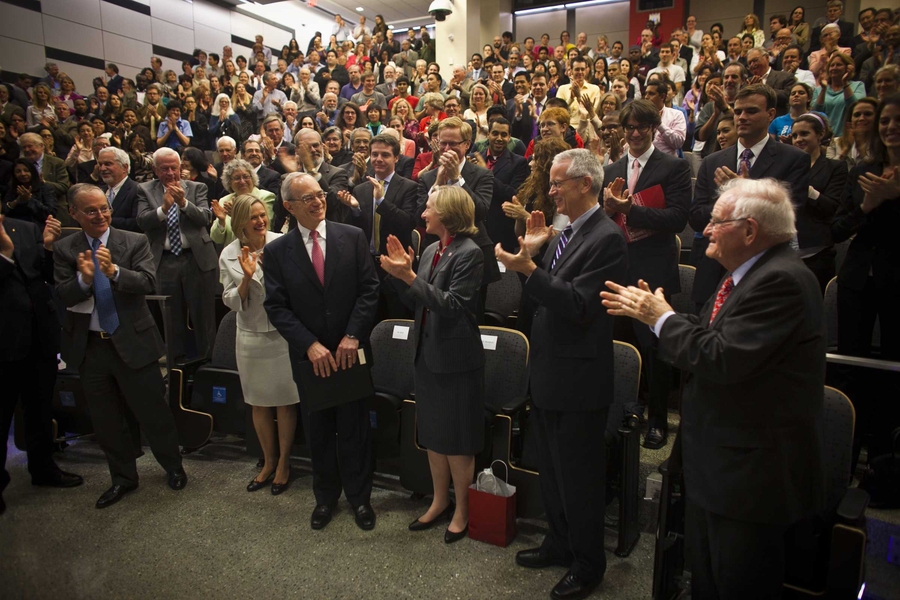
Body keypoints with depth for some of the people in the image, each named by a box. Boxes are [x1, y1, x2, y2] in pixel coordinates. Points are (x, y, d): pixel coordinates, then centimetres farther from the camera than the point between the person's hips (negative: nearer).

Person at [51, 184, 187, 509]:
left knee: (153, 411, 7)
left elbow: (149, 282, -17)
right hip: (89, 347, 3)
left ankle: (174, 467, 31)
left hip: (132, 342, -3)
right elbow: (62, 296, -6)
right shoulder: (64, 249, 2)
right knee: (105, 420, 16)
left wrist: (114, 271, -33)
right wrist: (84, 279, -26)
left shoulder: (135, 242, -5)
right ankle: (123, 478, 35)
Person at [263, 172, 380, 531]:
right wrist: (310, 345, -15)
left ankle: (359, 497, 31)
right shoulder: (277, 251, -2)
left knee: (354, 429, 11)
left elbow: (369, 289, -5)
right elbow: (276, 307, -5)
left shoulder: (353, 237, -3)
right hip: (309, 356, 1)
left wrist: (352, 335, -14)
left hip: (350, 351, -1)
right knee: (318, 431, 16)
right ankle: (325, 497, 36)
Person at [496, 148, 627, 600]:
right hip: (547, 371, 9)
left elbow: (578, 305, -25)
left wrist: (529, 269, -27)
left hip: (579, 377, -9)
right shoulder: (563, 232, 8)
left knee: (579, 477, 8)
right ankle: (559, 543, 43)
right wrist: (530, 253, -3)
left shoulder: (606, 237, -18)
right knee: (551, 468, 23)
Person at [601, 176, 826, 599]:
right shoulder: (751, 274, 8)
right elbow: (708, 339, 12)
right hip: (714, 466, 10)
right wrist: (651, 312, 4)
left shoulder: (780, 280, -24)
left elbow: (723, 359, -30)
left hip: (750, 471, -10)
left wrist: (662, 318, -17)